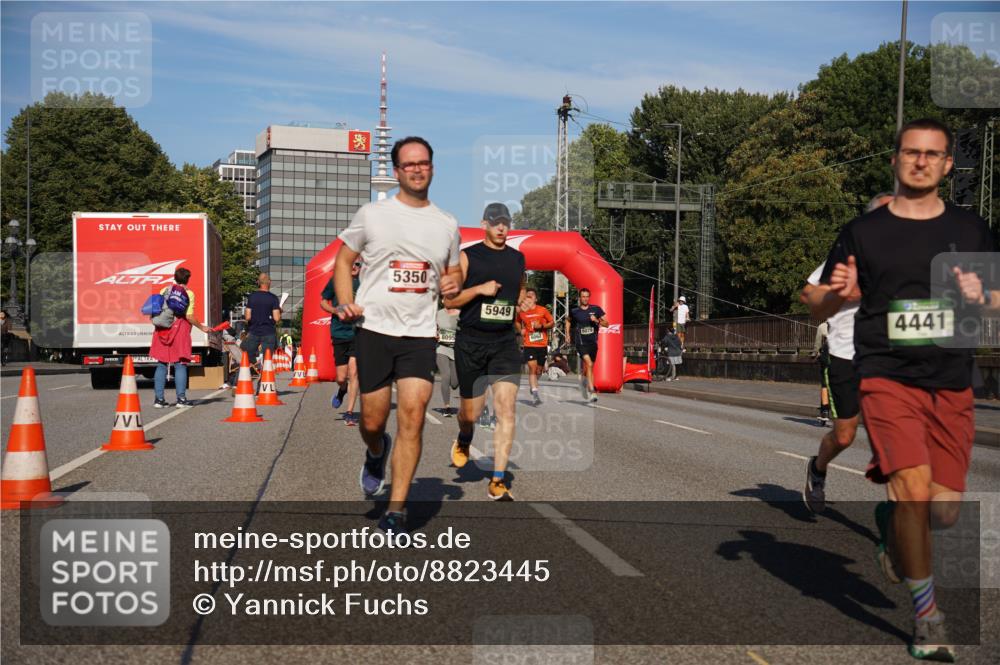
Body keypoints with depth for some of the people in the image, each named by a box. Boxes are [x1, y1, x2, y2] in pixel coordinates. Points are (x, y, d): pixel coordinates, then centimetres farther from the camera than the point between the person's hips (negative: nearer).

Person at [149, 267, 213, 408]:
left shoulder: (165, 290, 7)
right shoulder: (189, 293, -2)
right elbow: (189, 316, -9)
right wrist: (202, 327, 2)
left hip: (163, 331, 3)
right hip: (180, 329, -3)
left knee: (161, 364, 8)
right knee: (180, 365, 2)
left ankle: (158, 399, 8)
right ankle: (181, 398, -2)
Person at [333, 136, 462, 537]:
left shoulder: (447, 225, 11)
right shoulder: (372, 214, 3)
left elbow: (453, 270, 24)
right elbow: (344, 260, 10)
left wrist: (452, 285, 0)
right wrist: (346, 303, -6)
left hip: (421, 334, 1)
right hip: (374, 329, -1)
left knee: (413, 416, -11)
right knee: (372, 421, 3)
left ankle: (396, 511, -3)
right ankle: (376, 454, 42)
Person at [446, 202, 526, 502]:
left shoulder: (518, 258, 11)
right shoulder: (468, 256, -1)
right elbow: (449, 299, -5)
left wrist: (524, 300, 10)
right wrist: (480, 289, -17)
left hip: (505, 342, 2)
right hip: (470, 342, -2)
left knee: (506, 410, -11)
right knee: (471, 412, 8)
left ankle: (497, 482, -7)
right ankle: (464, 440, 46)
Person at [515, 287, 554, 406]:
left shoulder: (543, 310, -2)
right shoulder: (522, 312, 3)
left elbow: (552, 323, 4)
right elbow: (517, 322, 23)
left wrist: (542, 326, -13)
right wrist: (521, 330, 3)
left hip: (542, 345, 1)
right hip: (529, 345, -1)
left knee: (538, 369, 12)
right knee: (532, 368, -15)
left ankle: (532, 386, 39)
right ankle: (535, 394, -17)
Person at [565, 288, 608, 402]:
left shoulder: (596, 309, 1)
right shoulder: (574, 311, 0)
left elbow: (606, 324, 3)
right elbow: (568, 321, 21)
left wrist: (597, 321, -15)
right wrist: (567, 334, 13)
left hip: (592, 342, 3)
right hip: (581, 342, -3)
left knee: (588, 366, 15)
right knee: (589, 364, -21)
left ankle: (583, 377, 49)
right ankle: (591, 392, -23)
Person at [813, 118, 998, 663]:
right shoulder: (863, 231, 3)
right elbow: (819, 312, 6)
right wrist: (838, 292, -17)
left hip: (952, 384, 3)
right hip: (887, 377, -3)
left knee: (943, 512, 4)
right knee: (914, 488, -19)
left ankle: (890, 522, 41)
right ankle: (926, 618, -1)